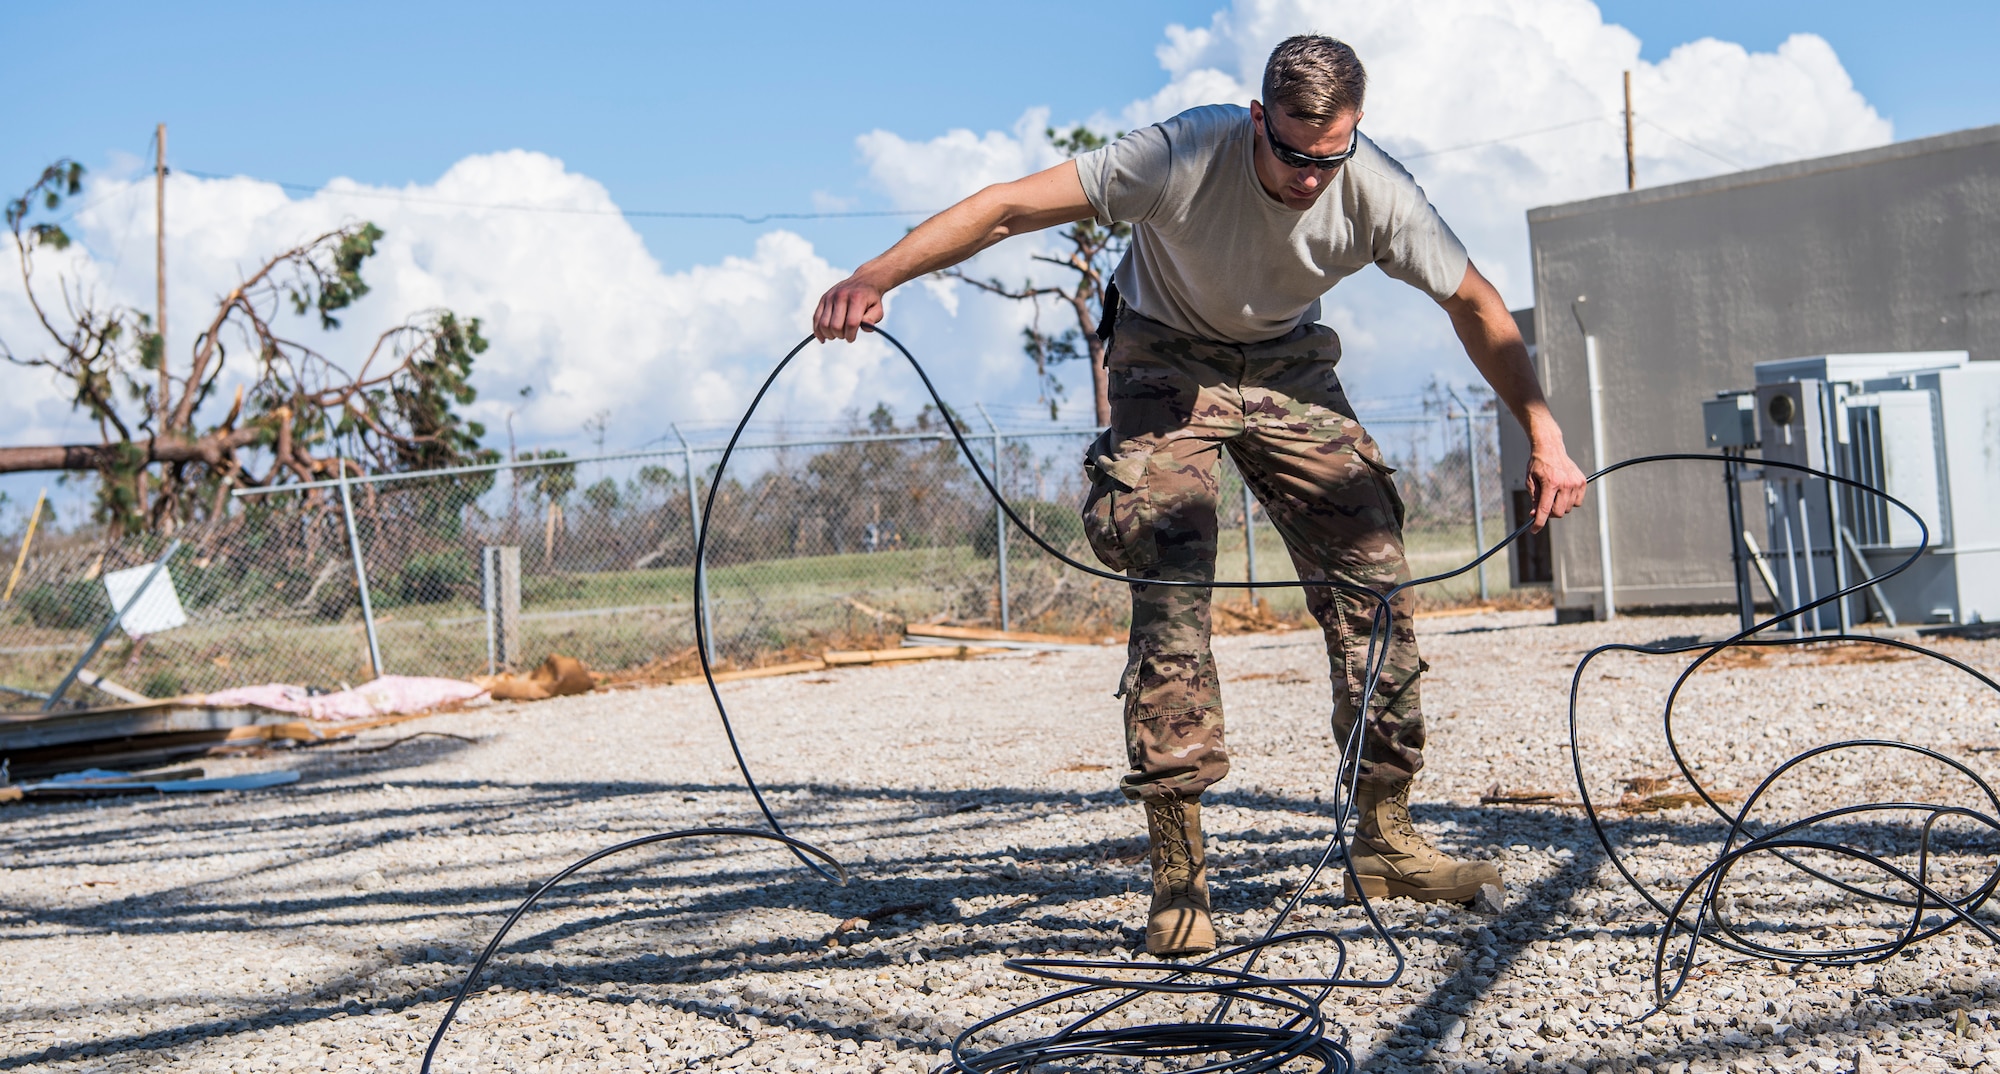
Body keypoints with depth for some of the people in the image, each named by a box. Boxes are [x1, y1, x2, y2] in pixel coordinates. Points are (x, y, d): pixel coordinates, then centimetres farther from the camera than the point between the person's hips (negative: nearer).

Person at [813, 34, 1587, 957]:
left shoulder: (1376, 193, -23)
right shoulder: (1186, 154, -33)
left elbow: (1475, 304, -8)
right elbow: (1010, 206, -37)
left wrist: (1543, 437, -15)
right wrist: (876, 276, -49)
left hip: (1289, 367, 3)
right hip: (1168, 365, -3)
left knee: (1373, 579, -6)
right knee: (1168, 596, -17)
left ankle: (1384, 839, 7)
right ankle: (1178, 873, -12)